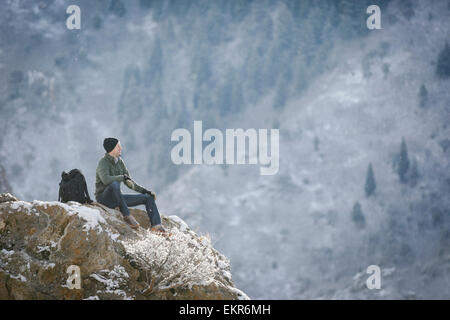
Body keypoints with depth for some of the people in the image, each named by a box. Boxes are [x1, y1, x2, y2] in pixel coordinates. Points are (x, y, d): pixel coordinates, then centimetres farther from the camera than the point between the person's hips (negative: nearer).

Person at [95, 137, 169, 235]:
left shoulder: (119, 161, 8)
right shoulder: (103, 162, -15)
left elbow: (128, 182, 15)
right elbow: (106, 180, -34)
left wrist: (144, 190, 6)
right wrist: (123, 177, -24)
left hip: (117, 198, 8)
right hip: (104, 199, -8)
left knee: (148, 197, 3)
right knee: (114, 184, -40)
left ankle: (156, 225, -13)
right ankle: (127, 215, -31)